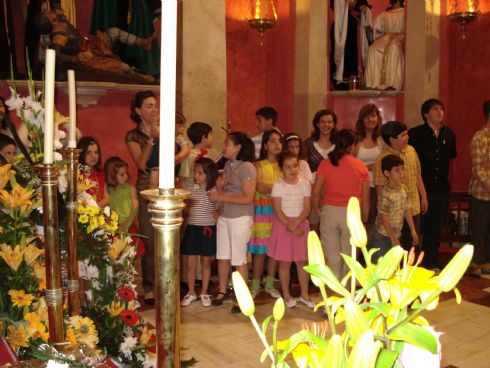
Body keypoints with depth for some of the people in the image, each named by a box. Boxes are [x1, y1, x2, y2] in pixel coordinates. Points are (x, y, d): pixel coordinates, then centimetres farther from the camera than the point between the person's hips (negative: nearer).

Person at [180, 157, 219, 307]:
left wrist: (217, 214, -18)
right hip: (192, 228, 2)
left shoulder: (214, 190, -7)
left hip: (208, 229, -2)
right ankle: (191, 293, 22)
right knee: (190, 263, 6)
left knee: (206, 263, 11)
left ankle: (204, 293, 25)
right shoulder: (192, 188, 1)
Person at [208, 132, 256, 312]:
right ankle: (221, 291, 26)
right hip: (224, 216, 7)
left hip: (240, 218, -7)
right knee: (223, 256, 12)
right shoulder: (228, 165, 8)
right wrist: (219, 185, -4)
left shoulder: (247, 167, -14)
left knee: (239, 259, 0)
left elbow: (248, 198, -18)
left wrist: (221, 197, -20)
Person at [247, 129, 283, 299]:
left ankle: (270, 285, 19)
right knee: (260, 250, -2)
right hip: (262, 210, -3)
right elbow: (260, 188, -13)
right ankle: (255, 286, 10)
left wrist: (269, 188, -10)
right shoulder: (259, 165, 1)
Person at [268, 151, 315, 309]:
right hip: (282, 225, -2)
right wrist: (289, 226, -18)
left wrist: (295, 224, -19)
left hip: (301, 224, 2)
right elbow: (277, 210, -10)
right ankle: (286, 295, 17)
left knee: (302, 261, 7)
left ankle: (304, 294, 19)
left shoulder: (304, 184, 1)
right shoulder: (278, 185, -5)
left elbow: (307, 208, -6)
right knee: (284, 262, 4)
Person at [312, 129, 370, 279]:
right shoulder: (361, 166, 1)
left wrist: (318, 210, 11)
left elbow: (315, 193, -3)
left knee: (332, 257, 8)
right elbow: (365, 199, 3)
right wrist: (364, 220, 13)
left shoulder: (326, 164, 0)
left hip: (329, 211, 0)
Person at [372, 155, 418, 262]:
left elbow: (407, 210, 9)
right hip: (383, 236, -7)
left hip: (396, 234, 8)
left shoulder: (404, 189, 0)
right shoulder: (386, 194, -23)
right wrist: (393, 238, -16)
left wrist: (413, 231, 10)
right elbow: (384, 218, -20)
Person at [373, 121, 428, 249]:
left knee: (412, 245, 17)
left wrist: (424, 197, 15)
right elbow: (380, 188, -15)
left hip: (414, 208, 6)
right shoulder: (382, 159, -18)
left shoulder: (411, 150, 2)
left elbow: (418, 176, 12)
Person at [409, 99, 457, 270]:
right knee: (417, 225, 2)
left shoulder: (449, 134, 7)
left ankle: (430, 262, 28)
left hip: (441, 188, 5)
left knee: (436, 227, 13)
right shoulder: (415, 133, -9)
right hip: (421, 187, -5)